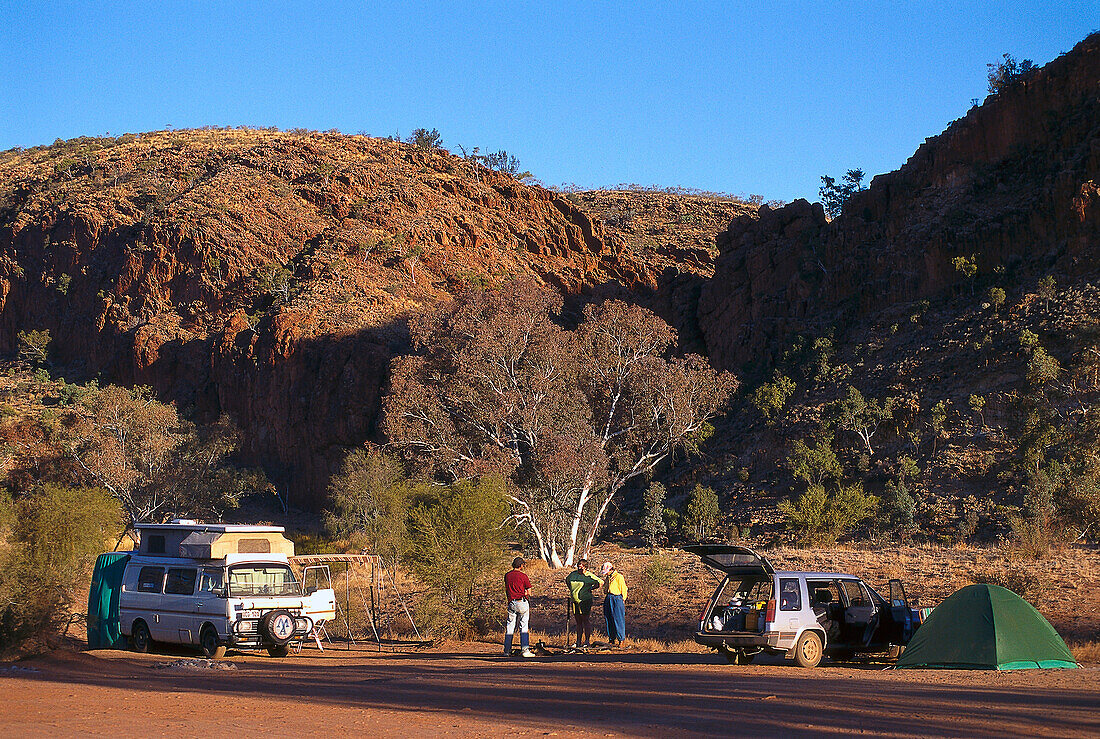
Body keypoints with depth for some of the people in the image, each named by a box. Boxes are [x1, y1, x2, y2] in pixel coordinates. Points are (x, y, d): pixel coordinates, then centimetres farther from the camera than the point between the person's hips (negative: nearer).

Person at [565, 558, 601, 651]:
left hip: (585, 601, -5)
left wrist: (590, 589, -1)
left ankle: (587, 641, 0)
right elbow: (567, 581, 28)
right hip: (574, 601, 5)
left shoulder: (589, 576, -6)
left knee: (586, 621, -3)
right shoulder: (573, 574, 8)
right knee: (578, 622, 10)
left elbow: (599, 583, 0)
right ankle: (578, 642, 14)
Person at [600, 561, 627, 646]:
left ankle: (621, 640, 0)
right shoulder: (607, 577, 14)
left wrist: (623, 601, -9)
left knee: (618, 620, -6)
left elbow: (623, 590, -9)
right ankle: (611, 639, 16)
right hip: (608, 600, 8)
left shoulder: (619, 577, -10)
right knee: (609, 620, 9)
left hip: (617, 599, -8)